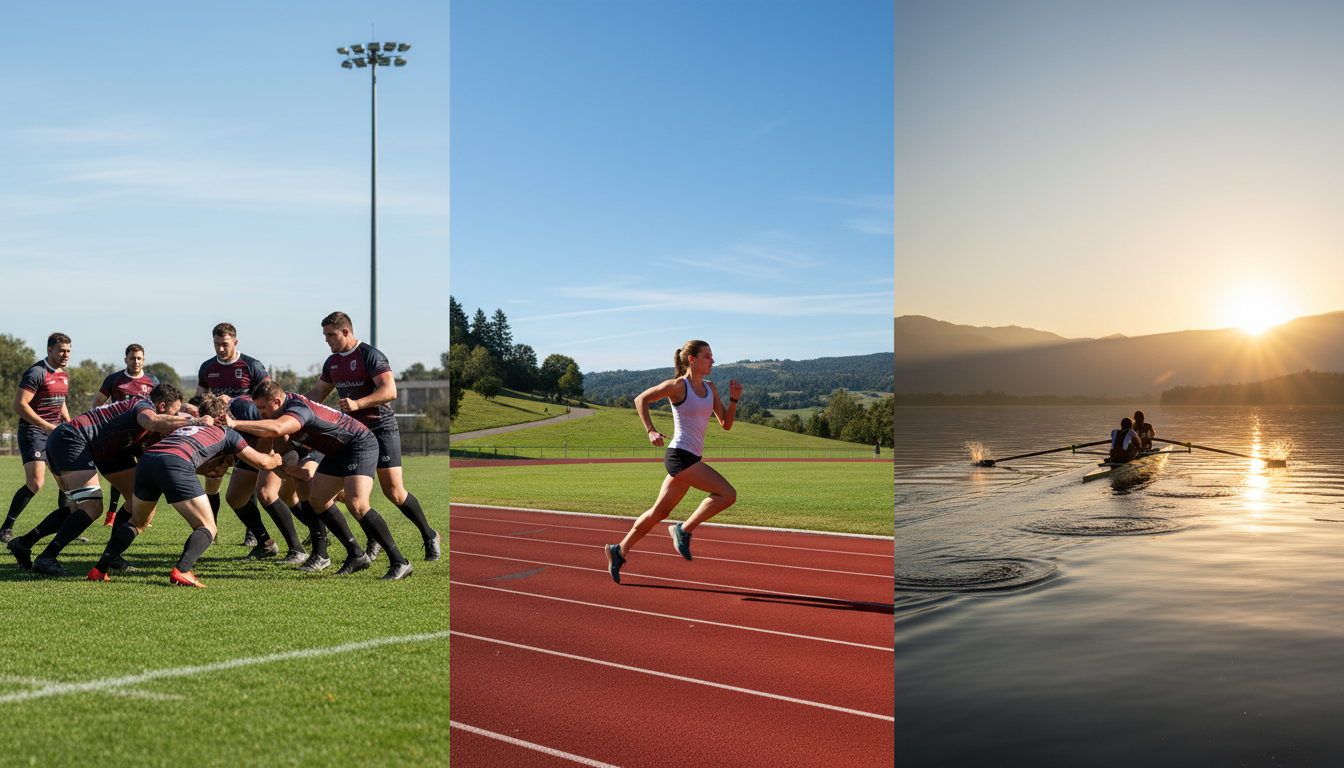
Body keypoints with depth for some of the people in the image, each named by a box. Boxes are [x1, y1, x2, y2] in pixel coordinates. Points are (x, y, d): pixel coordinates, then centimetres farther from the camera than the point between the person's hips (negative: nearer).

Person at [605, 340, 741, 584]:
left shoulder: (710, 388, 13)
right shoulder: (678, 386, -8)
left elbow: (726, 424, 13)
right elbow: (641, 399, -2)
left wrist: (734, 399, -2)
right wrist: (651, 431, -13)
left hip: (691, 459, 8)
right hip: (680, 455, -8)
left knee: (659, 512, 13)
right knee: (727, 494, -16)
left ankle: (620, 551, 23)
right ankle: (684, 530, -6)